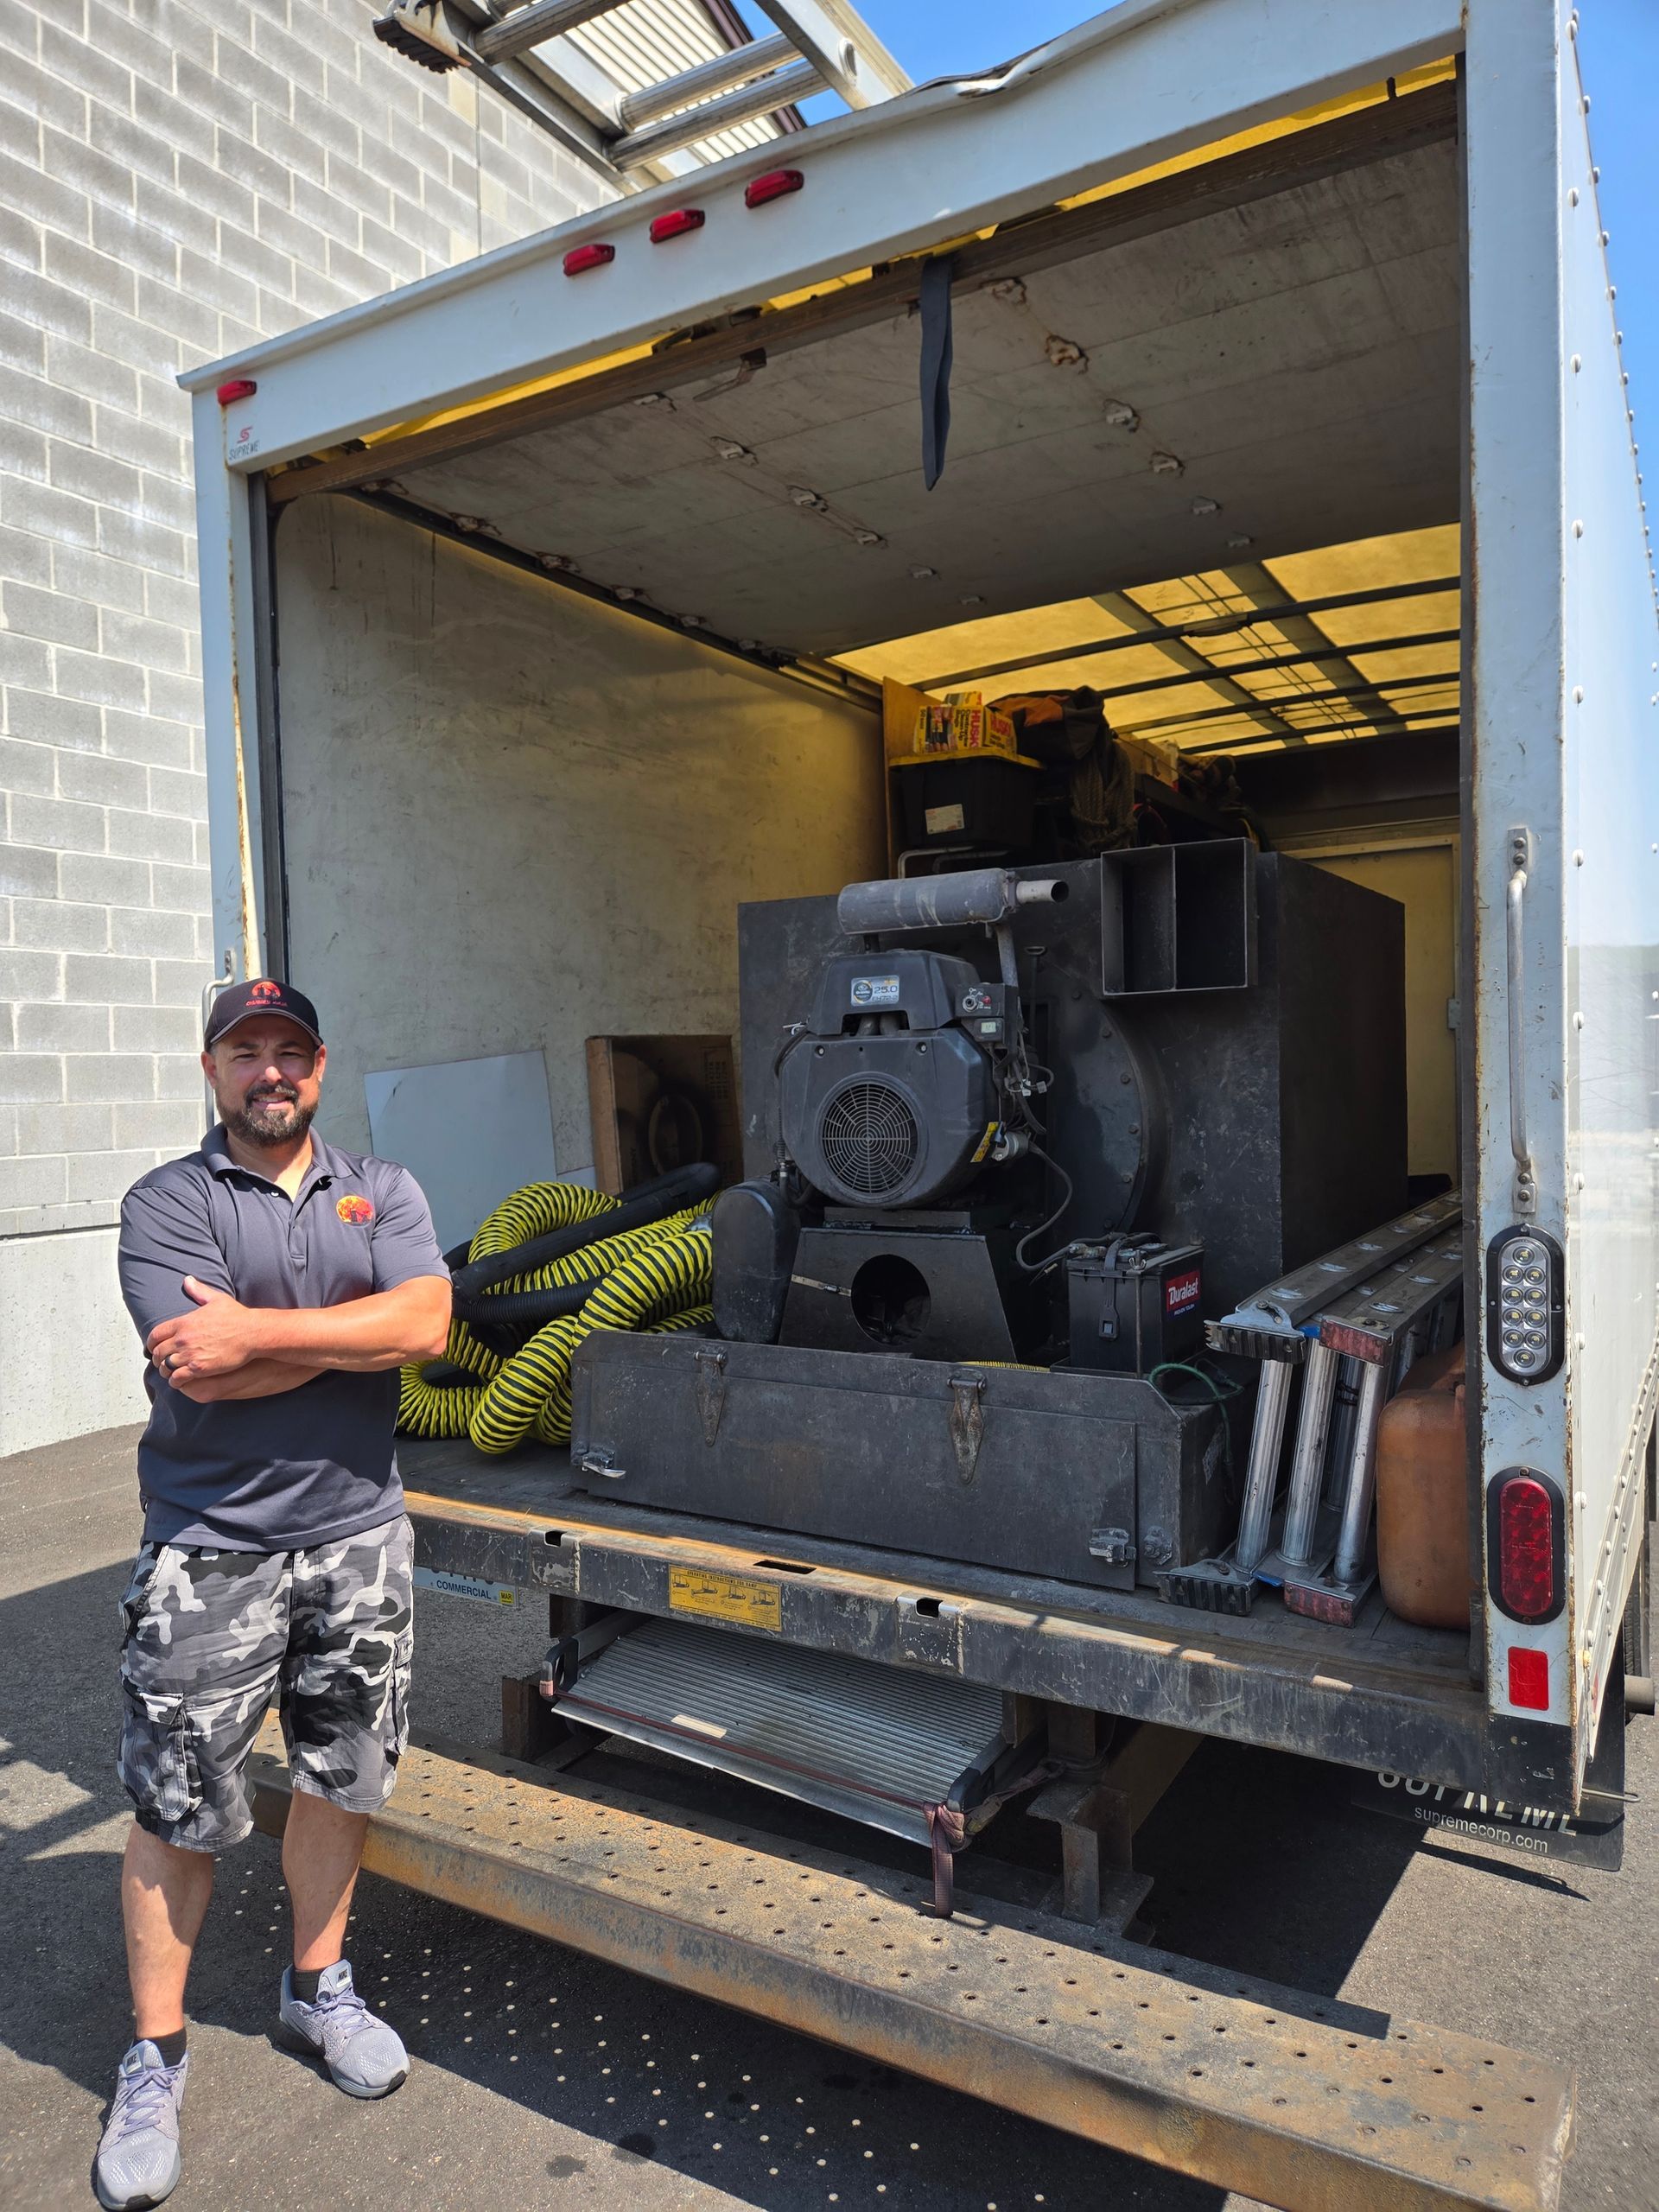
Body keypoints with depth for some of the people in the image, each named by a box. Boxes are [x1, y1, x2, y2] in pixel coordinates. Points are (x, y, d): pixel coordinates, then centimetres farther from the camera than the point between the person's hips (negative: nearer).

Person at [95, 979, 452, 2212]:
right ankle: (155, 2057, 28)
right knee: (177, 1811, 7)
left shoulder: (382, 1191, 4)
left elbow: (427, 1325, -13)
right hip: (210, 1555, -3)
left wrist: (259, 1330, -18)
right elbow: (199, 1372, -18)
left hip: (358, 1541, 3)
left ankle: (317, 1987, 39)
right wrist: (355, 1331, -13)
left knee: (342, 1783, 16)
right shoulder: (167, 1204, -5)